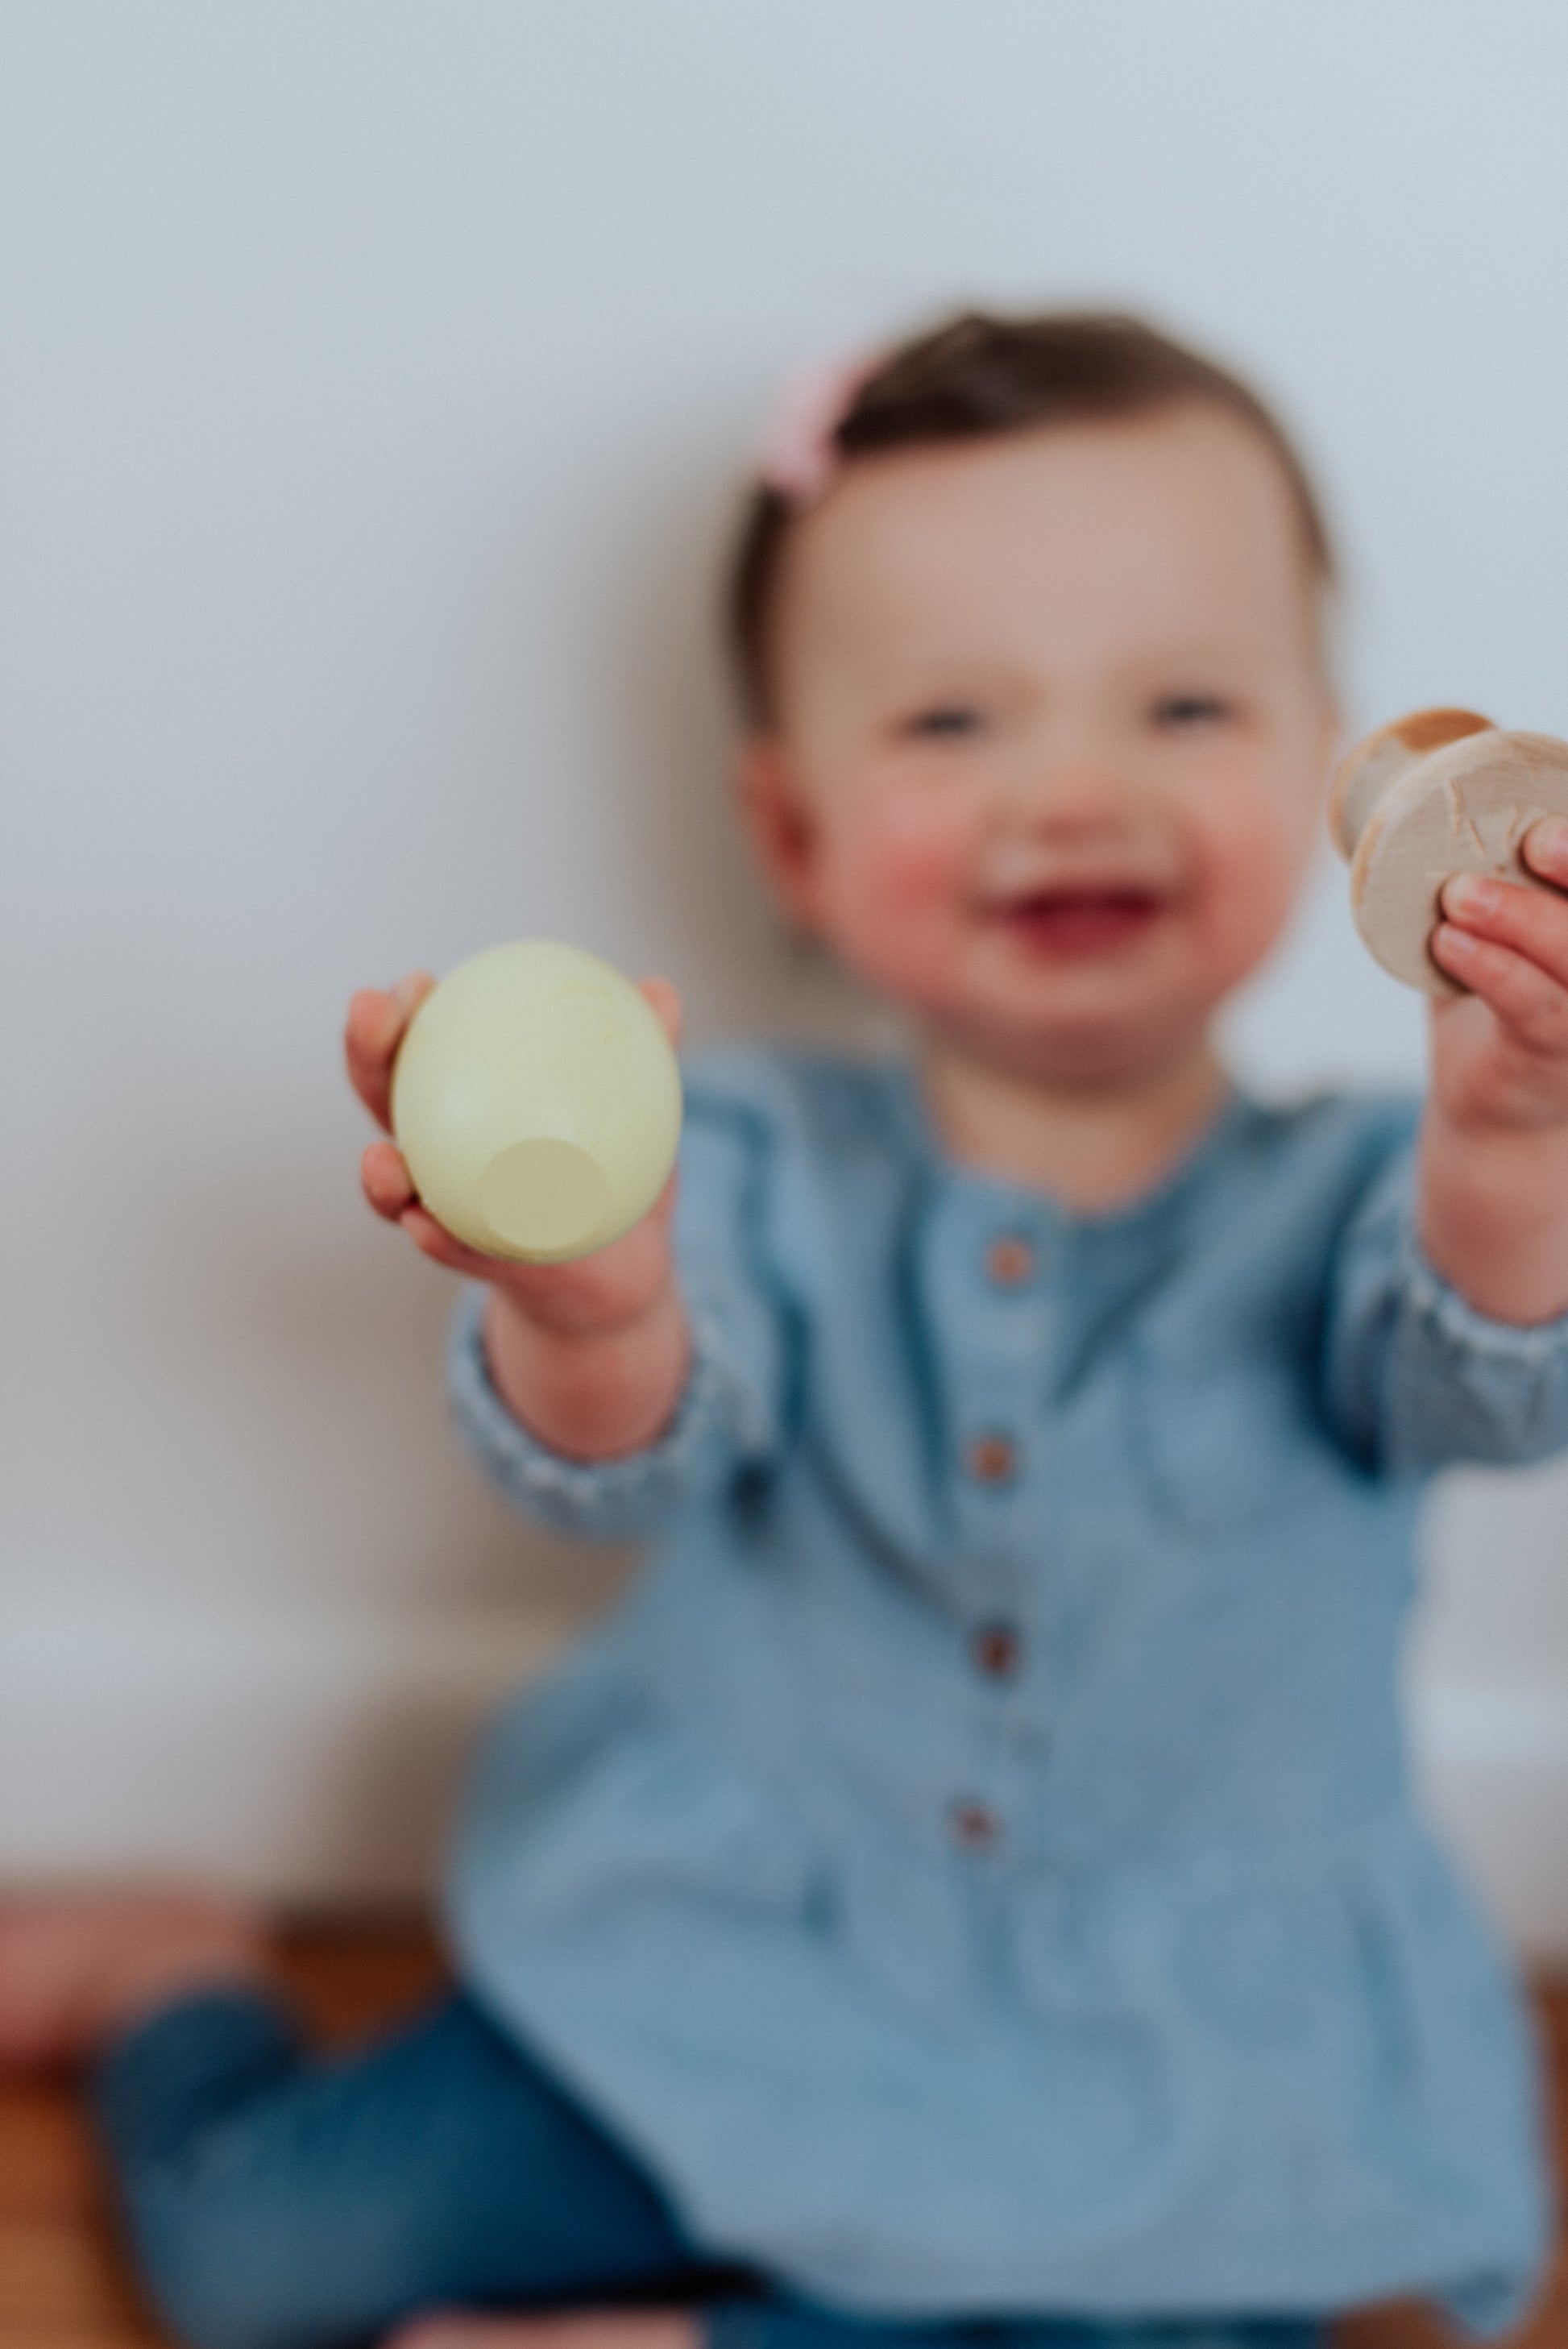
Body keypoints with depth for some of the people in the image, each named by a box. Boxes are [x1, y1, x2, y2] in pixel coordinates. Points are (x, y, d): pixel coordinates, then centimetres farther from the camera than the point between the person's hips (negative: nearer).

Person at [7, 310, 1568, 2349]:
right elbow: (634, 1448, -24)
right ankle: (173, 1972, 25)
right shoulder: (770, 1173, -7)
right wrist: (580, 1307, -49)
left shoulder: (1348, 1204, -7)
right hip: (705, 2001, 0)